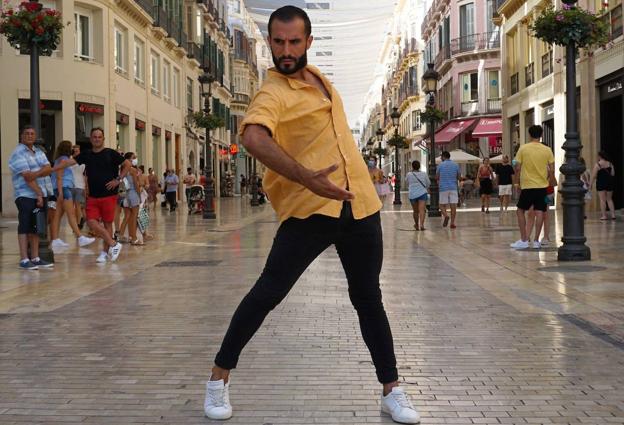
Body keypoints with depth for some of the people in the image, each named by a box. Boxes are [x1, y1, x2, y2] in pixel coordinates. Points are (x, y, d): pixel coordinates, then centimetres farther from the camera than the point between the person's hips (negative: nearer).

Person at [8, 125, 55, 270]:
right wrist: (38, 194, -18)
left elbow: (49, 169, 1)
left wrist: (36, 173, -18)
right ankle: (24, 260, -8)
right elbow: (27, 177, -15)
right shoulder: (18, 153, -7)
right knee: (25, 227, -8)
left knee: (35, 227, 10)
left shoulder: (39, 152, 16)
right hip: (26, 196, -7)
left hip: (42, 195, 7)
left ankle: (35, 258, 14)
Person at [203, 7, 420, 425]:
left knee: (368, 299, 10)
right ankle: (220, 376, 10)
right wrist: (305, 177, -42)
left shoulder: (316, 75, 12)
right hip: (309, 210, -6)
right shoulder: (273, 93, -13)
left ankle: (392, 390, 19)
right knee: (268, 292, -8)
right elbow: (253, 137, -35)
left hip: (360, 204, 6)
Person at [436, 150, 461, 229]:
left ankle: (446, 215, -22)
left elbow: (437, 177, 3)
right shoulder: (456, 165, 5)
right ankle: (452, 223, -2)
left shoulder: (440, 165, -1)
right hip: (453, 188, 2)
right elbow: (459, 177, 8)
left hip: (443, 188, -1)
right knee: (453, 205, 2)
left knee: (442, 205, 6)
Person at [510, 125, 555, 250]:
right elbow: (552, 170, 2)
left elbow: (518, 168, -5)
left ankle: (524, 240, 6)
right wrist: (550, 182, 16)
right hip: (542, 186, 2)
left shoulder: (523, 148, -5)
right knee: (539, 212, 3)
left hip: (527, 185, -2)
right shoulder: (547, 150, 1)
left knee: (520, 211, 10)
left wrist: (516, 174, 15)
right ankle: (536, 241, 2)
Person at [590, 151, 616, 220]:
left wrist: (591, 183, -5)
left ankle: (604, 215, -1)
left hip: (601, 183, -4)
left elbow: (594, 175, -12)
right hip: (609, 183, 4)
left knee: (602, 200, 1)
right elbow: (613, 174, 2)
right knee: (609, 199, 14)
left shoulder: (597, 165, -11)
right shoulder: (610, 164, 2)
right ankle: (613, 214, 10)